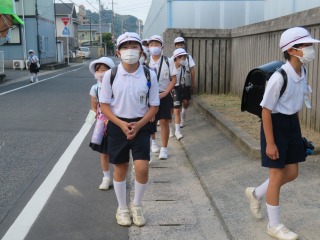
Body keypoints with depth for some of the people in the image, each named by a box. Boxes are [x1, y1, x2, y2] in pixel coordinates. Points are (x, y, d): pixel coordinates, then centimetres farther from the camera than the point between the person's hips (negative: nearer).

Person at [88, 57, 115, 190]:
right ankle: (106, 178, 25)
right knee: (104, 153, 10)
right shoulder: (95, 89, -3)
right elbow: (94, 108, 5)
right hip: (102, 126, 3)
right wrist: (101, 120, -9)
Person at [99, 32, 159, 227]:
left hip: (141, 126, 0)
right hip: (117, 126, 0)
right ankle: (122, 208, 31)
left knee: (142, 168, -9)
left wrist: (138, 125, -15)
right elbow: (104, 105, -3)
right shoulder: (110, 75, -8)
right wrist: (121, 124, -16)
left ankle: (137, 206, 18)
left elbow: (154, 106, -1)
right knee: (120, 168, 10)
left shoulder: (149, 75, -7)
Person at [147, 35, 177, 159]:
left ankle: (164, 149, 3)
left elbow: (174, 79, -4)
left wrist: (164, 93, -13)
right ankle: (152, 141, 39)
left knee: (164, 121, -5)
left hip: (164, 95, -2)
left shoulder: (168, 61, -6)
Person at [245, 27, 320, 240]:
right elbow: (266, 110, -20)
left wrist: (296, 129, 15)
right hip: (276, 124, -8)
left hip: (292, 123, 8)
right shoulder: (279, 77, -24)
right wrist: (270, 143, -18)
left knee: (292, 173, 14)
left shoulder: (303, 72, 1)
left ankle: (256, 193, 38)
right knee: (278, 175, 2)